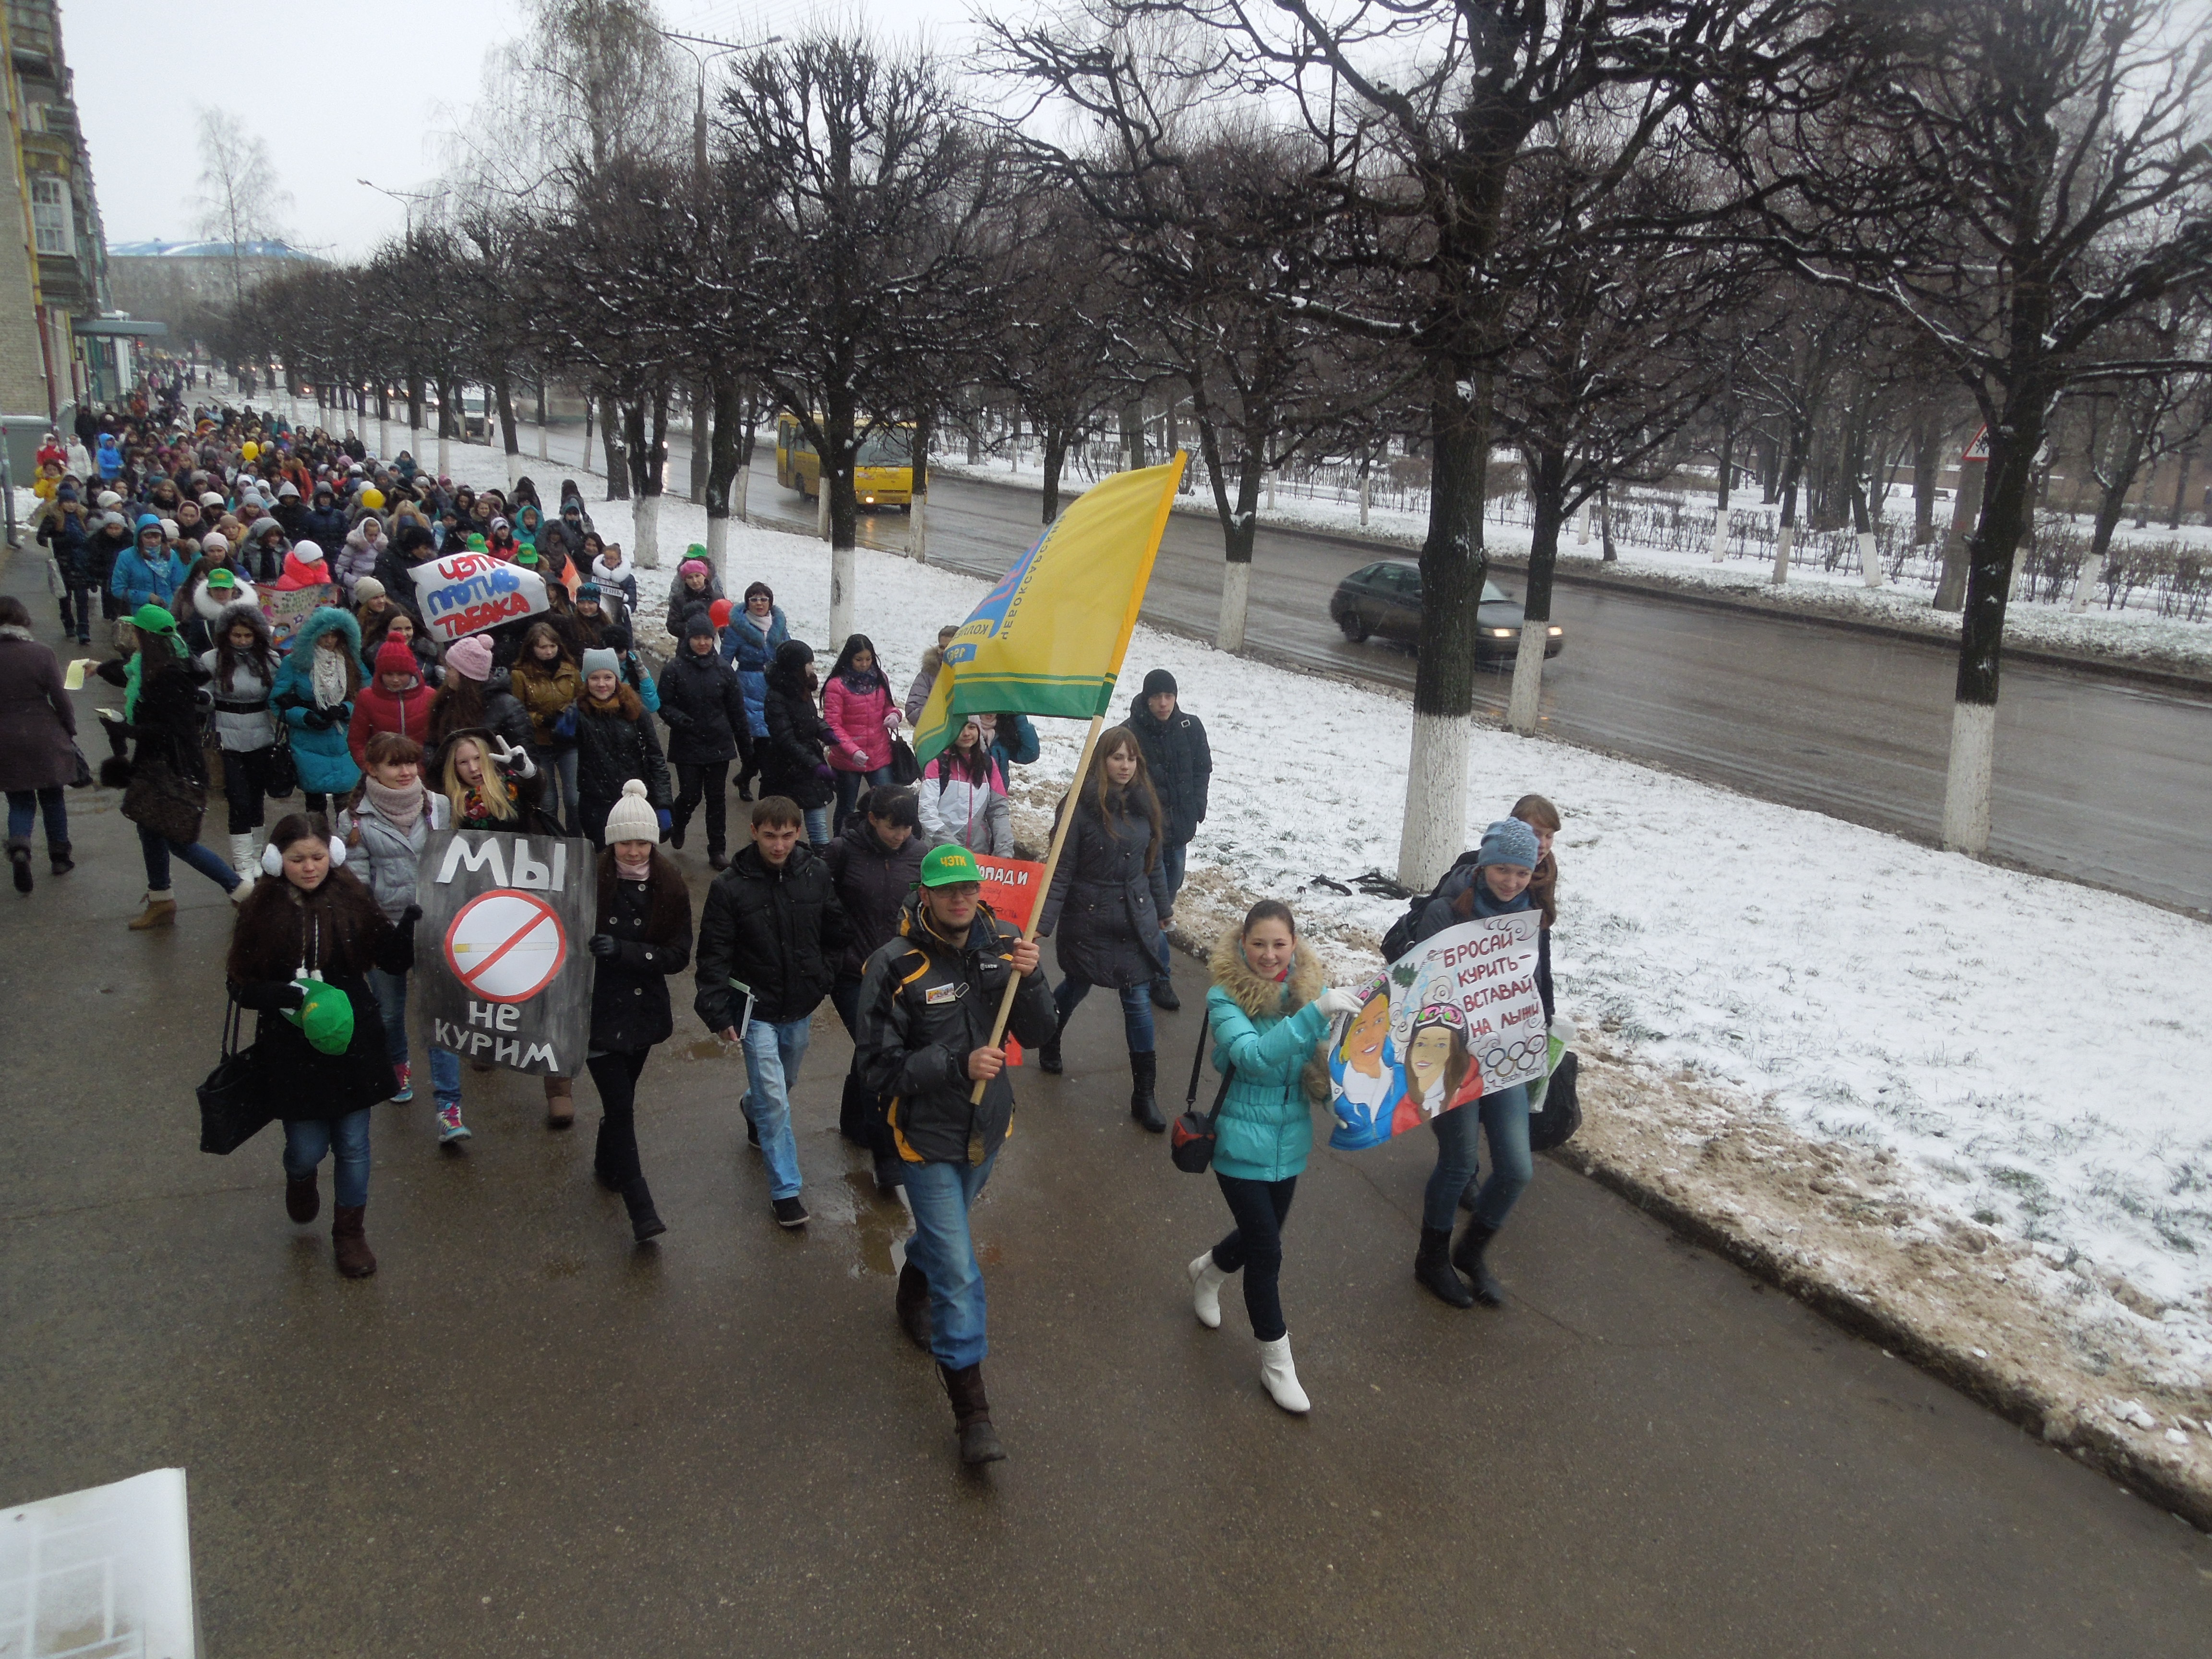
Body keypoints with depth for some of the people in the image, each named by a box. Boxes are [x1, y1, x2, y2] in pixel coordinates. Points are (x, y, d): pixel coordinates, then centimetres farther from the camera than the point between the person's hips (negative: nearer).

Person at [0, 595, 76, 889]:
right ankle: (60, 858, 23)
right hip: (44, 740, -1)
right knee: (52, 799, 16)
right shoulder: (40, 653, -11)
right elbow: (60, 699, -9)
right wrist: (70, 731, 6)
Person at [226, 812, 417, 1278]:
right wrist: (291, 995, -22)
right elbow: (242, 987, -4)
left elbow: (394, 961, -3)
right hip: (291, 1049, -1)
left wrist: (410, 924, -22)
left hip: (350, 1042, 1)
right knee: (308, 1148, 8)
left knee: (353, 1146, 9)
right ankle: (300, 1179, 46)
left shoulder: (352, 903, -4)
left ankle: (349, 1232, 30)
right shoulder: (261, 914, -6)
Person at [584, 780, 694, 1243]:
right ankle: (641, 1210, -2)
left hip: (644, 1009, 3)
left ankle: (607, 1165, 46)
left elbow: (679, 954, -9)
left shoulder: (670, 886, -6)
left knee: (622, 1096, 19)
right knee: (621, 1106, -7)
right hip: (599, 1011, -3)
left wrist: (623, 951, -21)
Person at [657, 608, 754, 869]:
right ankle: (676, 824, 33)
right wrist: (679, 719, -25)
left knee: (717, 798, 5)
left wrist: (747, 750, 6)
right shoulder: (674, 670, -5)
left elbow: (737, 712, 5)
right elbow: (664, 705, -3)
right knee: (691, 795, -1)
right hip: (687, 747, -2)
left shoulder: (723, 669, 2)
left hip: (719, 746, 2)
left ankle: (718, 851, 16)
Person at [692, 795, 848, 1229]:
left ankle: (752, 1108, 58)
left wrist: (826, 978, 4)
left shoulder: (817, 874, -7)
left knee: (784, 1081, 25)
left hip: (801, 1006, 4)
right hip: (757, 1009, -4)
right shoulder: (731, 887, -15)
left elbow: (835, 932, 7)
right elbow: (714, 956, -11)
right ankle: (785, 1190, 5)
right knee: (775, 1100, -6)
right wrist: (719, 1012, -15)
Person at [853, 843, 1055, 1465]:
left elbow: (1037, 1033, -9)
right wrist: (958, 1065, -30)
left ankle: (914, 1294, 61)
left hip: (986, 1129, 5)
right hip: (928, 1137, -5)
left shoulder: (1000, 947, -8)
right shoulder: (895, 967, -21)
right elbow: (877, 1064, -19)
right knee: (959, 1270, -6)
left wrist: (1029, 978, -28)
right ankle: (972, 1412, 5)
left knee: (947, 1226, 29)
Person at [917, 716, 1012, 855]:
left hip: (980, 852, 3)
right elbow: (927, 811, -9)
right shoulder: (938, 762, 0)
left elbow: (999, 809, 7)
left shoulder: (988, 764, 11)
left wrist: (1004, 851, -6)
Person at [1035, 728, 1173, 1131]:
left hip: (1136, 919, 3)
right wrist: (1043, 926, -17)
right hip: (1088, 920, -3)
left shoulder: (1143, 804, -2)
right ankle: (1049, 1040, 52)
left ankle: (1144, 1095, 12)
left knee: (1138, 1001, 2)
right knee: (1077, 986, 19)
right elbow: (1061, 871, -15)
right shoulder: (1080, 806, -17)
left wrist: (1162, 911, 18)